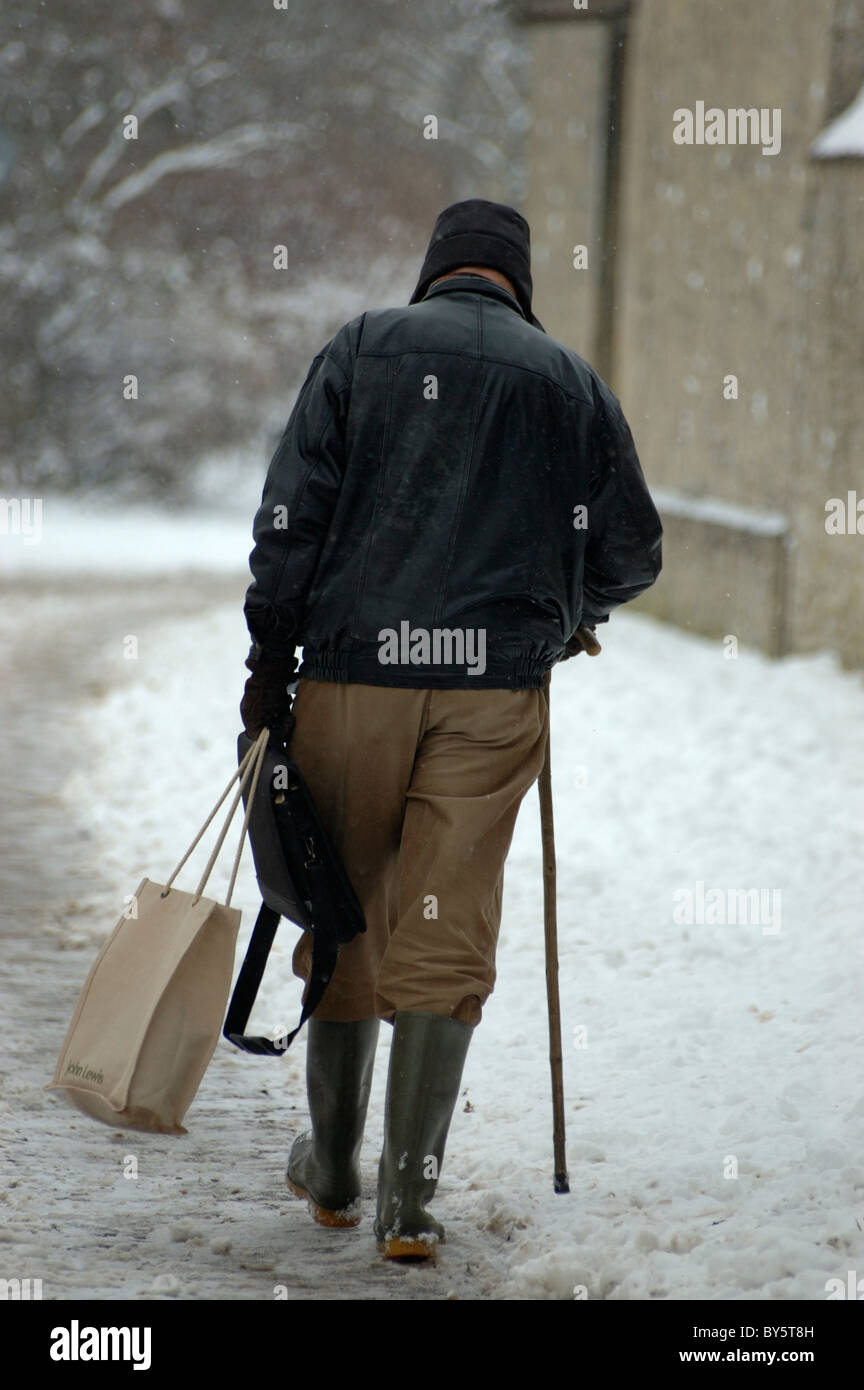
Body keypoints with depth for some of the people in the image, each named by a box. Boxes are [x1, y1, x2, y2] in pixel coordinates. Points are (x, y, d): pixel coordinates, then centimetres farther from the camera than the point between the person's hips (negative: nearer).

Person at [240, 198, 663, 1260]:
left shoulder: (362, 348, 5)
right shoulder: (571, 381, 8)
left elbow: (292, 511, -3)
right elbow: (631, 551, 10)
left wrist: (270, 658, 2)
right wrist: (566, 611, 31)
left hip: (355, 668, 0)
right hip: (498, 686, 0)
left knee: (345, 914, 14)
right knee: (448, 934, 2)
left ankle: (331, 1167, 25)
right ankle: (409, 1196, -3)